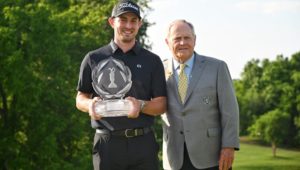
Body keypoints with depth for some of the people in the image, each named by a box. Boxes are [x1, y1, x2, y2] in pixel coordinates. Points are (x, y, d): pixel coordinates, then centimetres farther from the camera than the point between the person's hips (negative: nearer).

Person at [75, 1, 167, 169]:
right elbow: (80, 98, 12)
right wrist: (90, 104, -11)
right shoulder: (93, 59, 7)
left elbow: (161, 104, 5)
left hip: (144, 143, 1)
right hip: (107, 143, 0)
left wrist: (141, 105, -15)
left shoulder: (152, 61, 8)